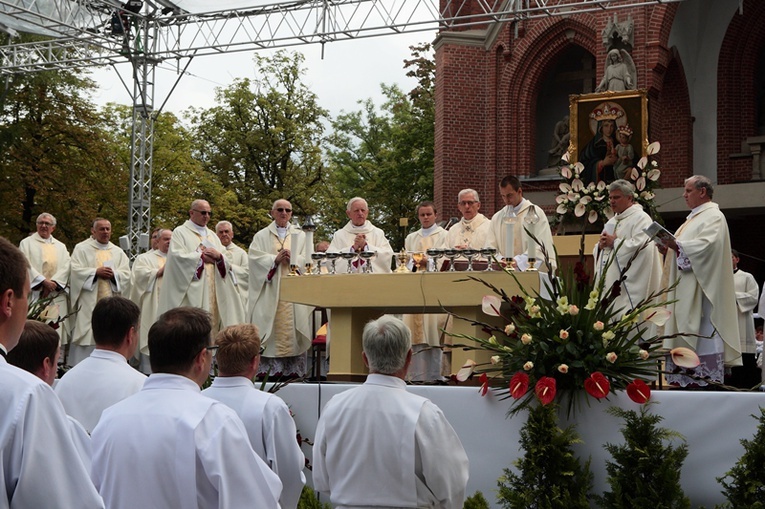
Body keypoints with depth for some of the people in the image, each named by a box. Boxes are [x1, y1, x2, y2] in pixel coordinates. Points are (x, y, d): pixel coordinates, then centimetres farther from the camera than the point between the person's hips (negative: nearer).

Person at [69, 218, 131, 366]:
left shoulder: (118, 252, 16)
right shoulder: (82, 248, 7)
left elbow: (126, 274, 7)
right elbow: (75, 271, -5)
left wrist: (113, 274, -12)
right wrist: (95, 272, -15)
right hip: (89, 304, -3)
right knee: (87, 336, -7)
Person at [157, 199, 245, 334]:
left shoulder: (212, 235, 22)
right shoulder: (180, 232, 5)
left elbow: (226, 263, 17)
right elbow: (178, 256, -12)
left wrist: (219, 256, -5)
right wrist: (202, 256, -6)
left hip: (212, 291, 6)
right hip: (191, 291, -6)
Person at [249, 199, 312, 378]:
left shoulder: (300, 236, 16)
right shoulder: (262, 236, 12)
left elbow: (307, 259, 6)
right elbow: (255, 257, -1)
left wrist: (292, 259, -12)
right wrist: (275, 259, -14)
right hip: (269, 290, -1)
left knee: (291, 328, -5)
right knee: (271, 327, -7)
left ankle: (293, 370, -5)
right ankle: (267, 369, -7)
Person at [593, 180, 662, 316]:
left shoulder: (641, 218, -3)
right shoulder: (612, 221, 23)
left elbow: (640, 245, -20)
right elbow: (597, 252, 24)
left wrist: (614, 243, -11)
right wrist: (600, 246, 1)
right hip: (608, 283, 8)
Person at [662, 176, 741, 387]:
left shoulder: (713, 216, -7)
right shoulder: (694, 218, 23)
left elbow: (707, 245, -22)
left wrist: (676, 245, -25)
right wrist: (669, 248, 5)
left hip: (701, 288, -10)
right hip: (685, 289, 10)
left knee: (702, 331, -11)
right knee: (684, 333, 5)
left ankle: (705, 378, -12)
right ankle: (685, 379, 4)